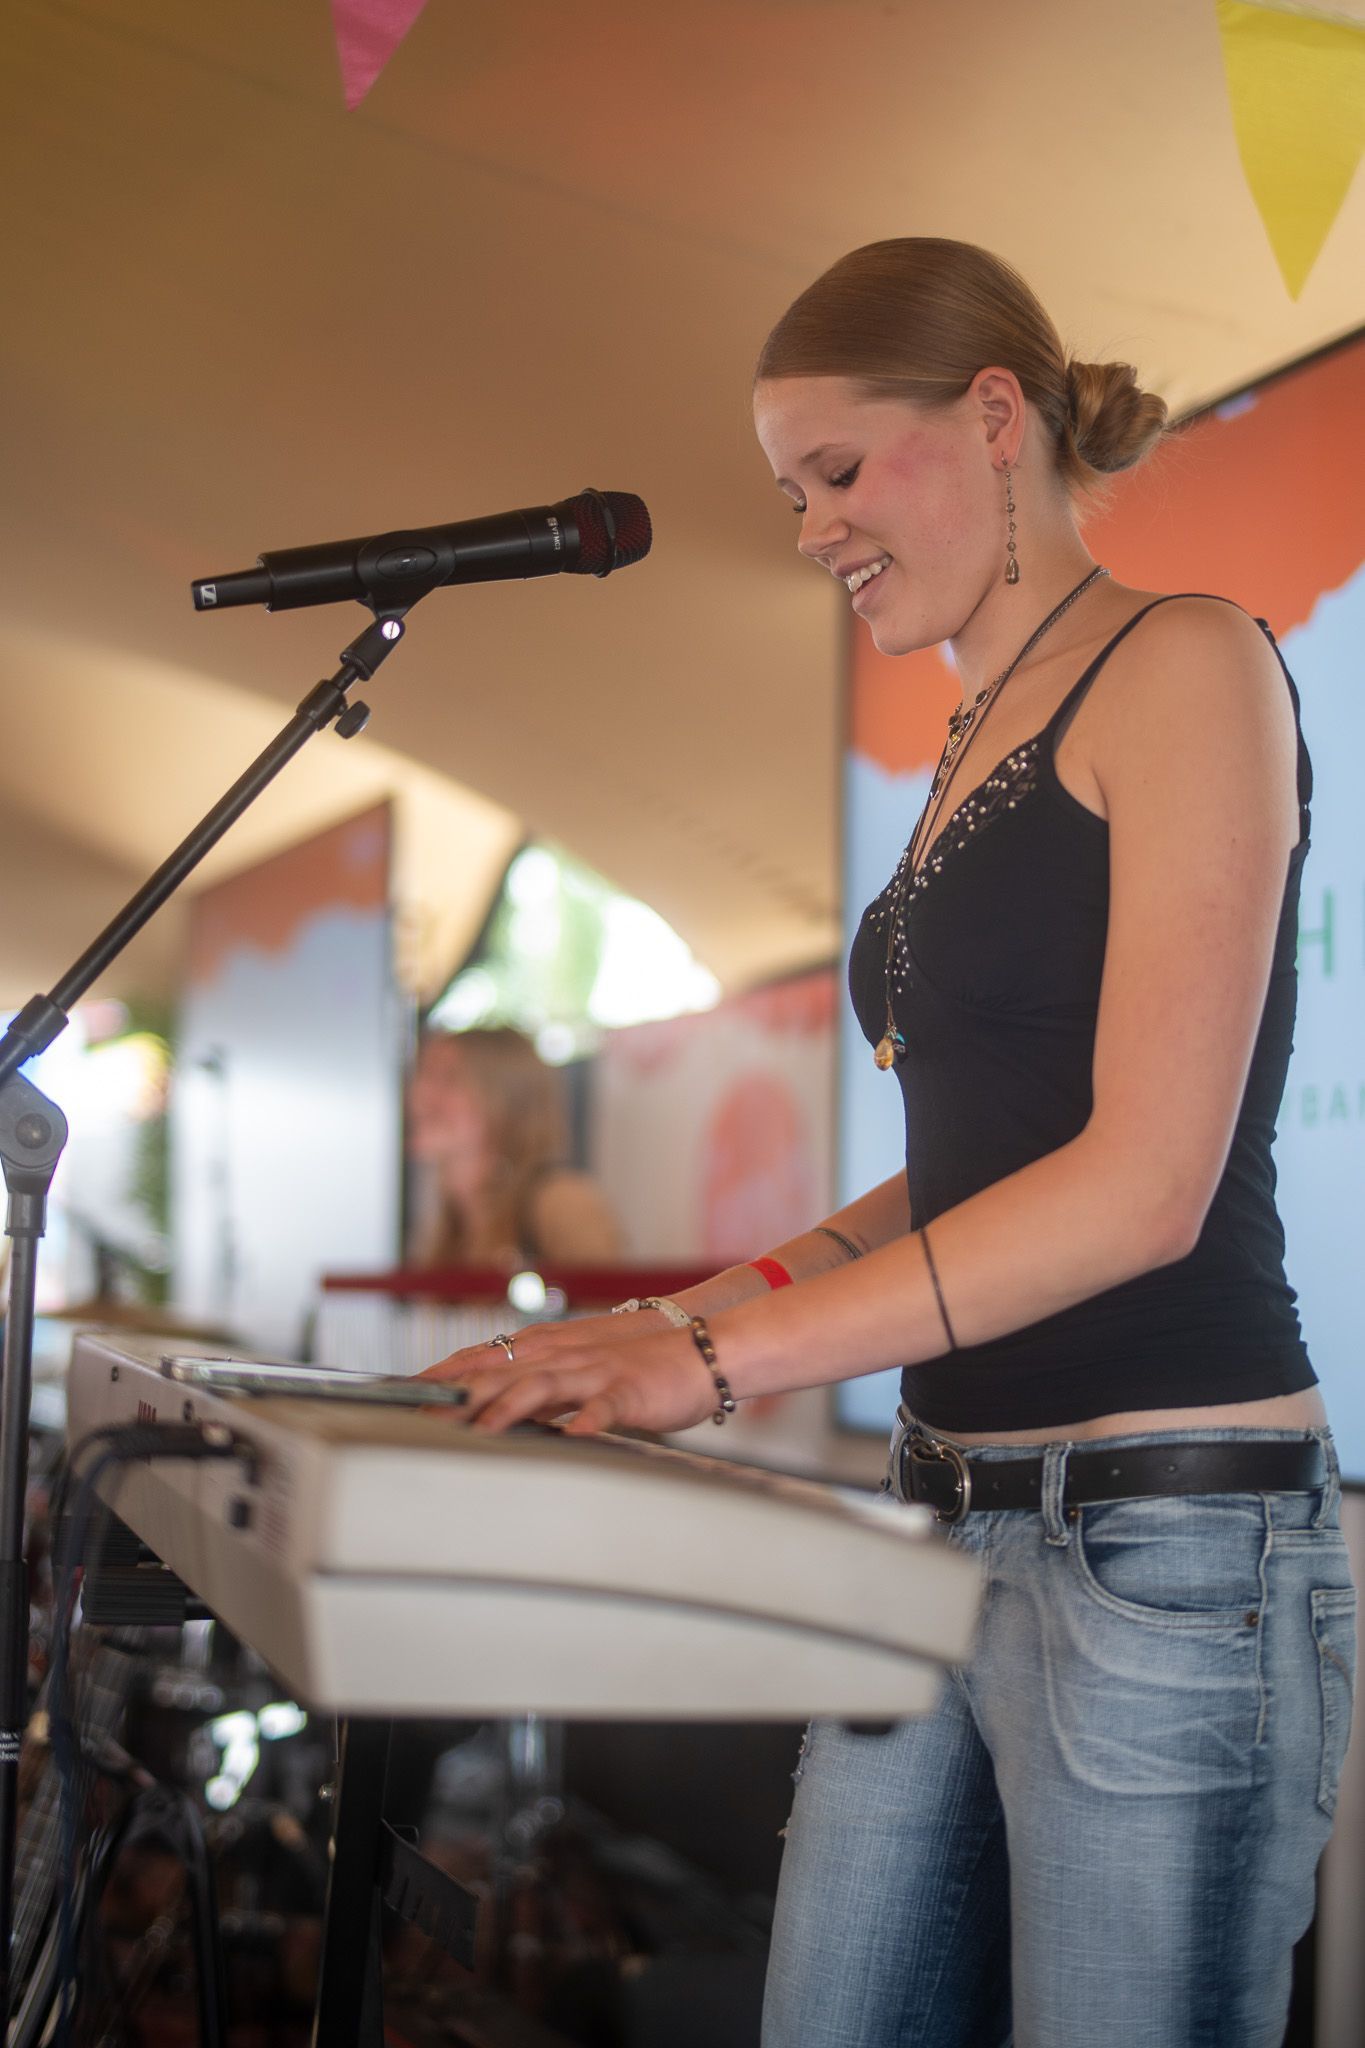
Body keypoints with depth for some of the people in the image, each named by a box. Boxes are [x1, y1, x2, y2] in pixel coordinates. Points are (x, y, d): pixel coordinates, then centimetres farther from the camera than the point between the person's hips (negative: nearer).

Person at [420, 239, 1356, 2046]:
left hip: (1167, 1539, -8)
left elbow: (1147, 1180, -17)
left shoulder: (1182, 667, -7)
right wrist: (671, 1323, 9)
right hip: (948, 1522, 8)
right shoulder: (974, 752, 18)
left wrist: (724, 1358, -17)